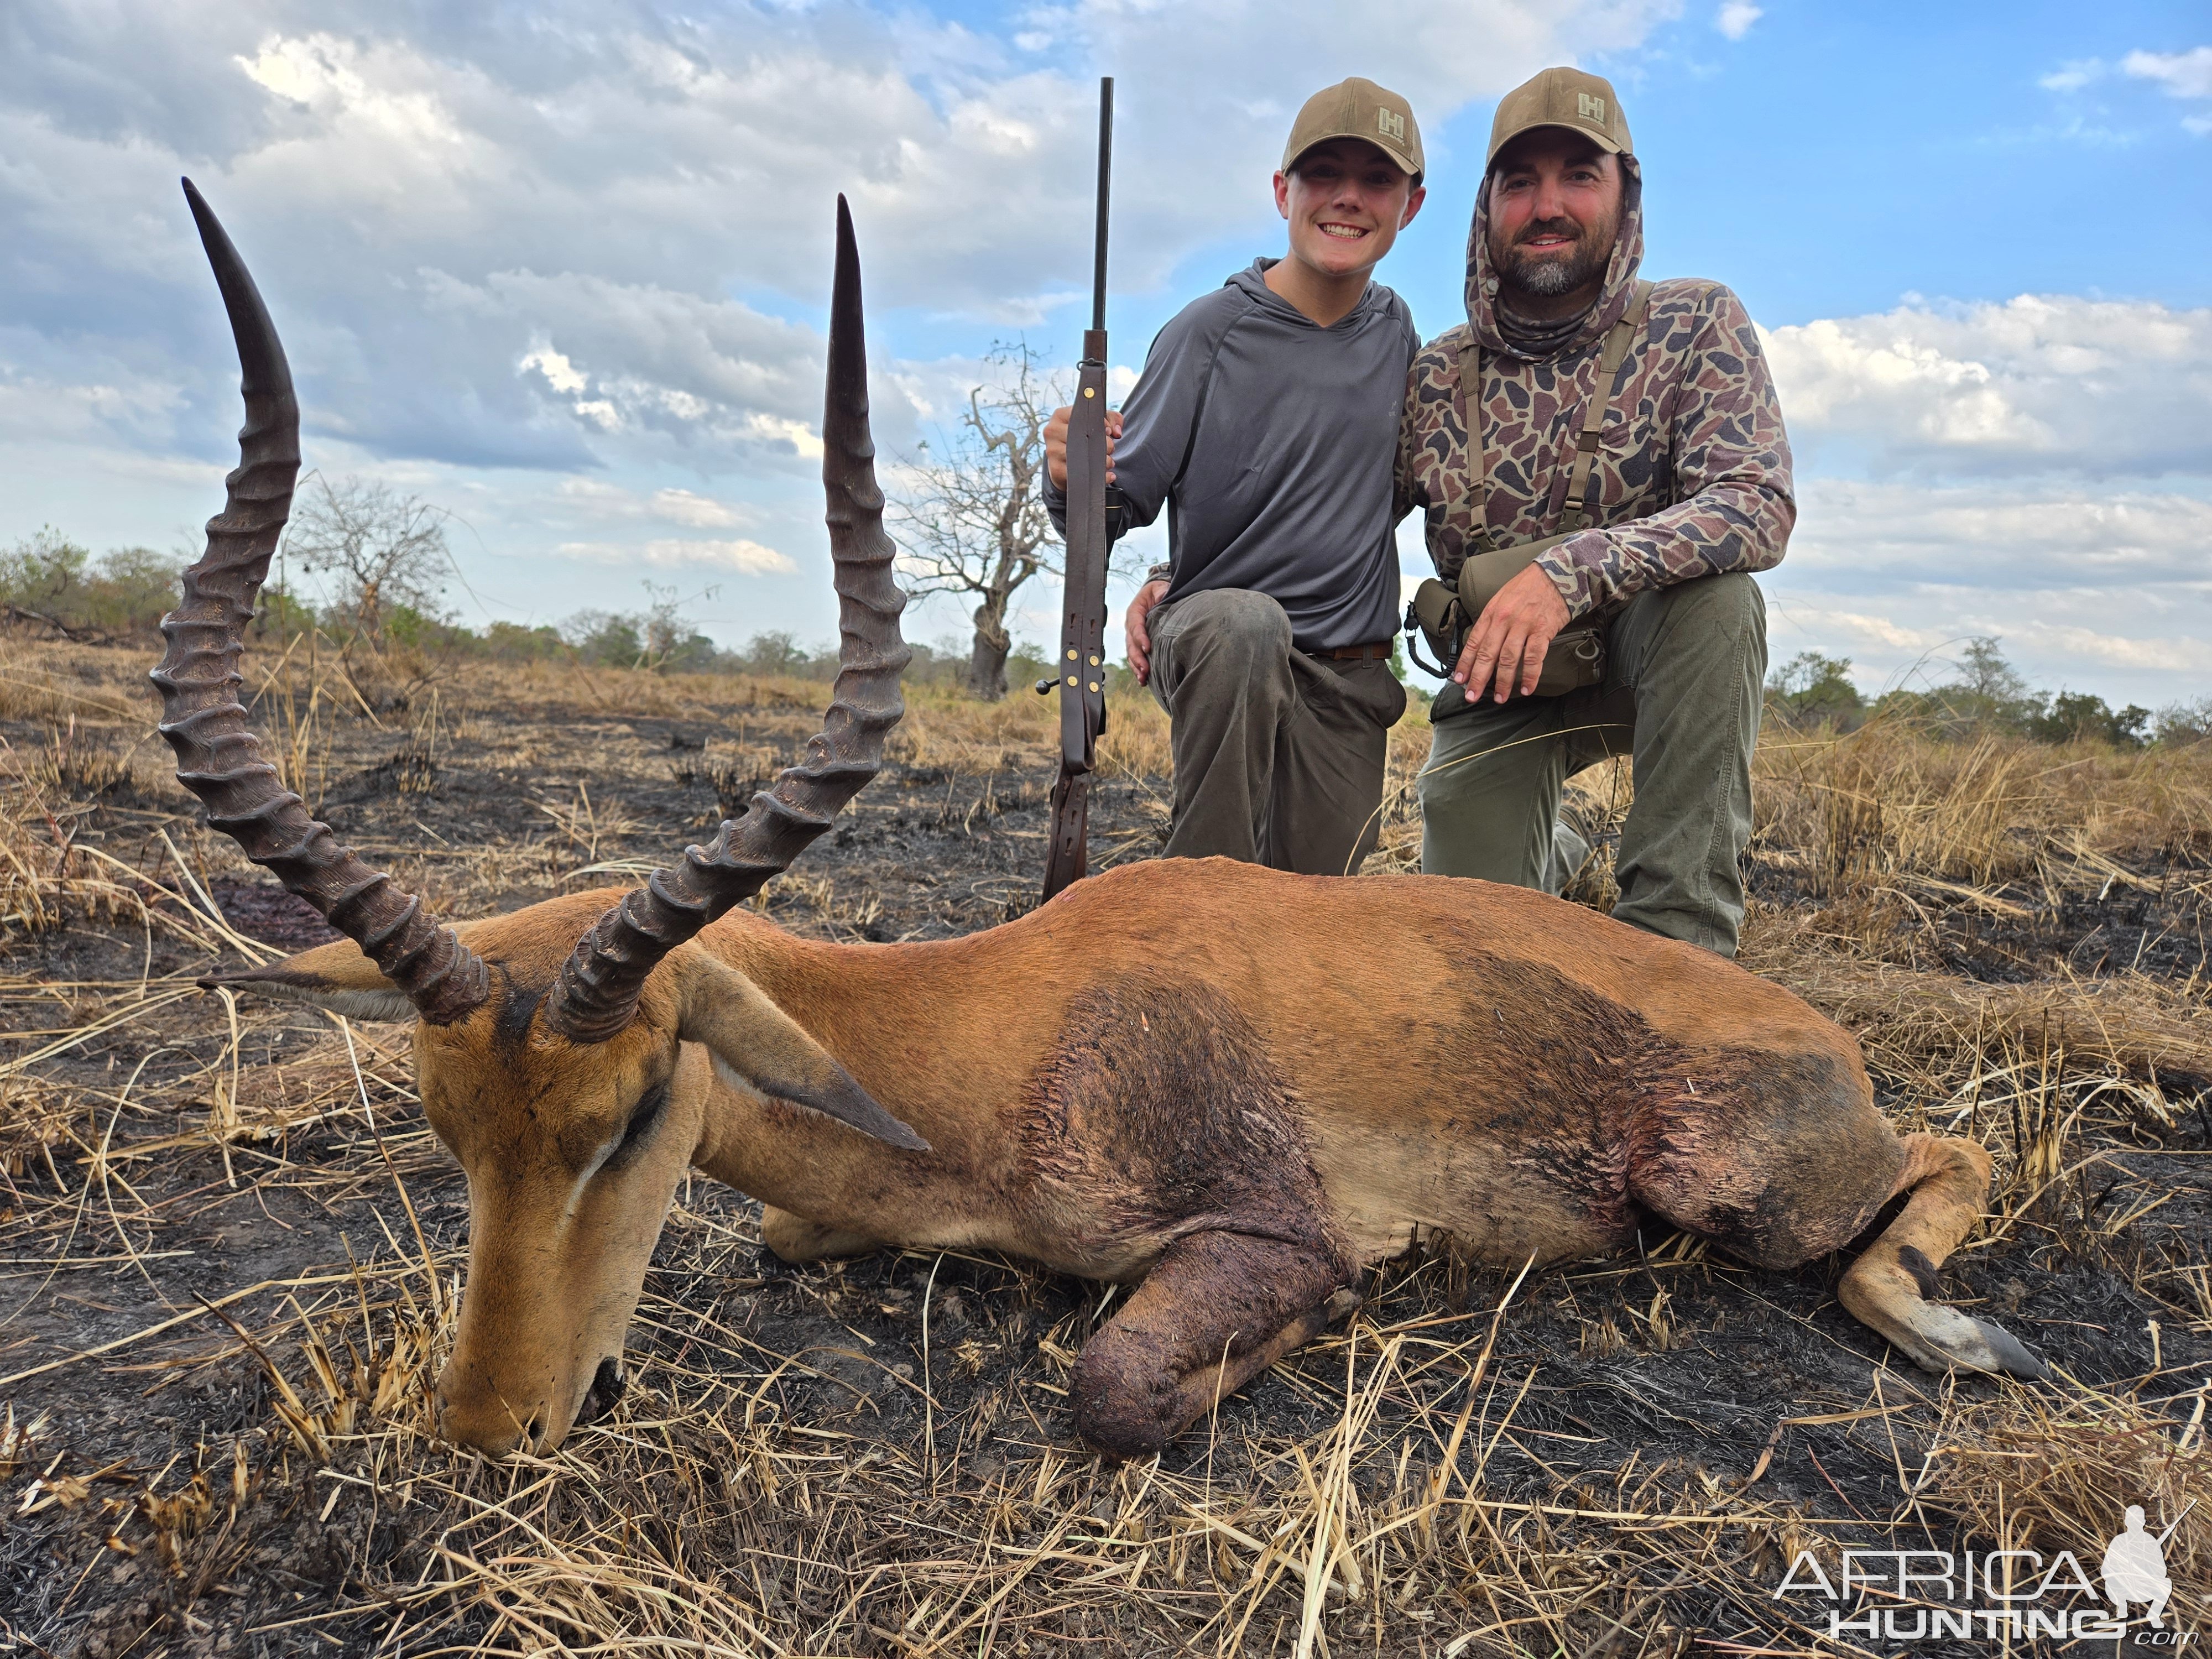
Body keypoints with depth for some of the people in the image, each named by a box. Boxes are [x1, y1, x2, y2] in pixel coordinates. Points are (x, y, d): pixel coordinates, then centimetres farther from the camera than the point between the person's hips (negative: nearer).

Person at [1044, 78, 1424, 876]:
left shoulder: (1395, 332, 5)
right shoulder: (1210, 332, -10)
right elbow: (1123, 504, -11)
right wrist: (1074, 482, -34)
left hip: (1349, 679, 5)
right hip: (1214, 645, -4)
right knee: (1246, 623, -39)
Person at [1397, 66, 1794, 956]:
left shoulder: (1697, 324, -11)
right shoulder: (1432, 378, -5)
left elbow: (1759, 508, -24)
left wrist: (1573, 571, -40)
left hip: (1651, 651, -1)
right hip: (1497, 682, 2)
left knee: (1715, 590, -34)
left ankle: (1675, 926, -26)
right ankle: (1555, 853, 32)